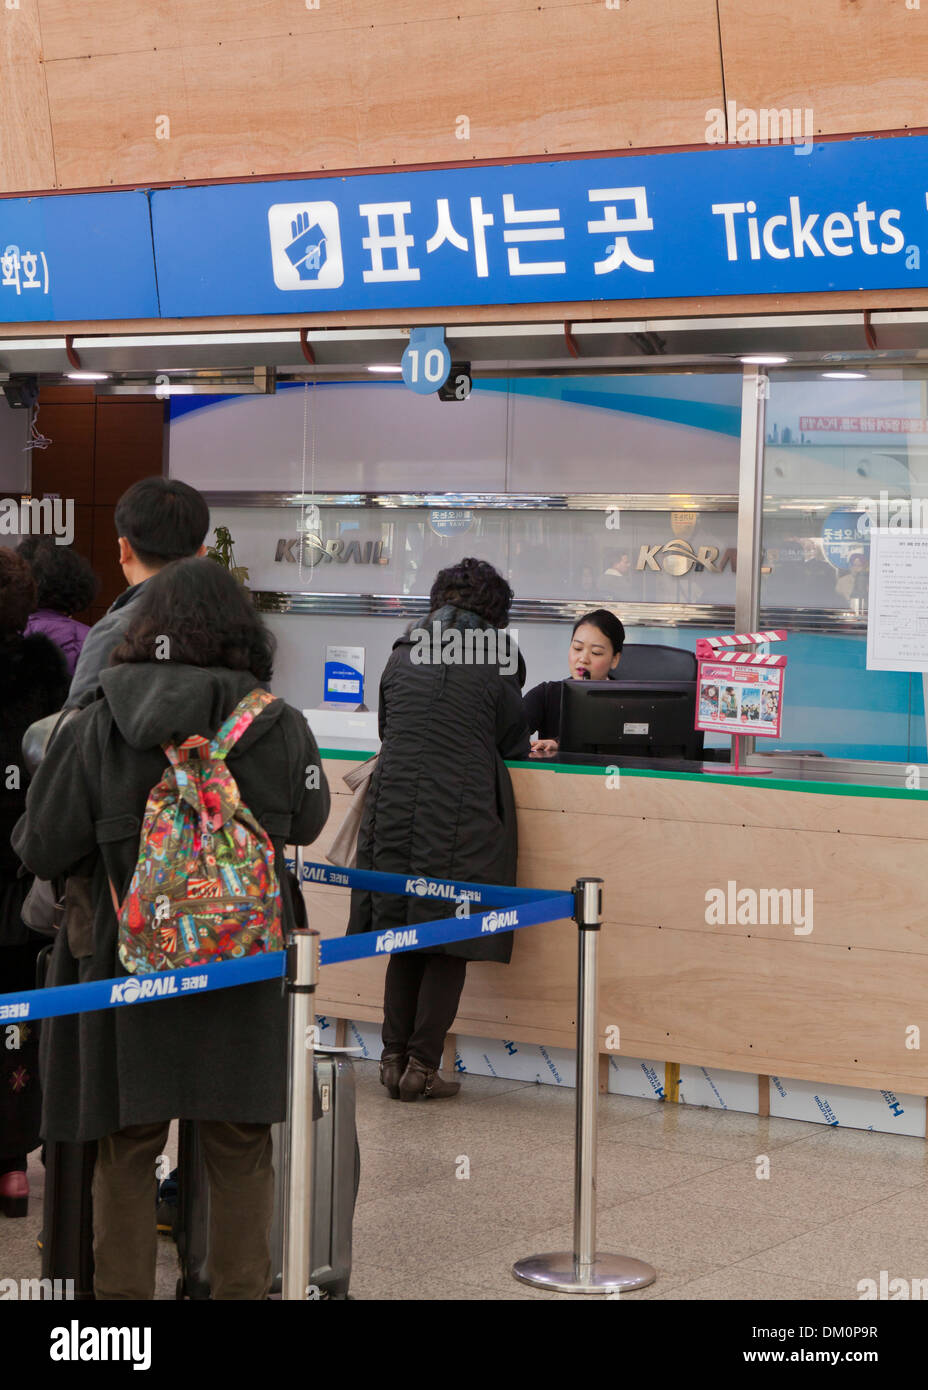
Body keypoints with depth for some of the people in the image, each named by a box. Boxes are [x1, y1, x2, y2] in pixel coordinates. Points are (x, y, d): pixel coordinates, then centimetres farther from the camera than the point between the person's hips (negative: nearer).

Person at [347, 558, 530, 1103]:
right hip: (461, 817, -4)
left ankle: (395, 1057, 14)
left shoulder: (403, 654, 8)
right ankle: (421, 1067, 3)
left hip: (395, 807, 4)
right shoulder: (497, 658, -2)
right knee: (450, 942, 4)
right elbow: (513, 742, 6)